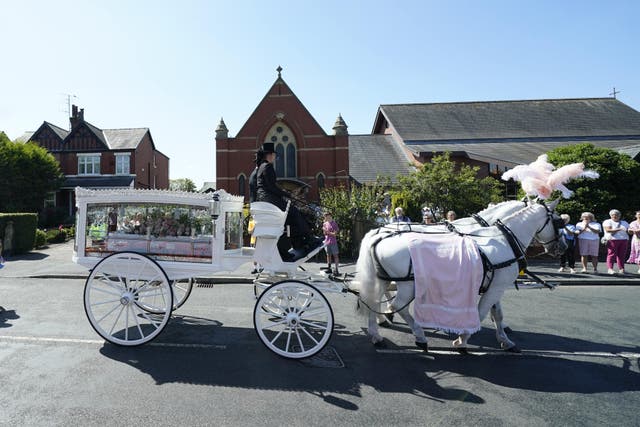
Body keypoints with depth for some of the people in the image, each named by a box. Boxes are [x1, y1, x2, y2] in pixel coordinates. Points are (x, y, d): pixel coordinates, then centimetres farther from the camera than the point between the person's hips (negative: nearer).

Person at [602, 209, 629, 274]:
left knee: (622, 255, 1)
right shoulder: (607, 222, 2)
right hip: (612, 240, -5)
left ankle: (621, 269, 5)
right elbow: (608, 230, -13)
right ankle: (610, 269, -11)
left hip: (624, 240, 5)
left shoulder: (624, 223, 21)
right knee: (611, 254, -9)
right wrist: (619, 229, -21)